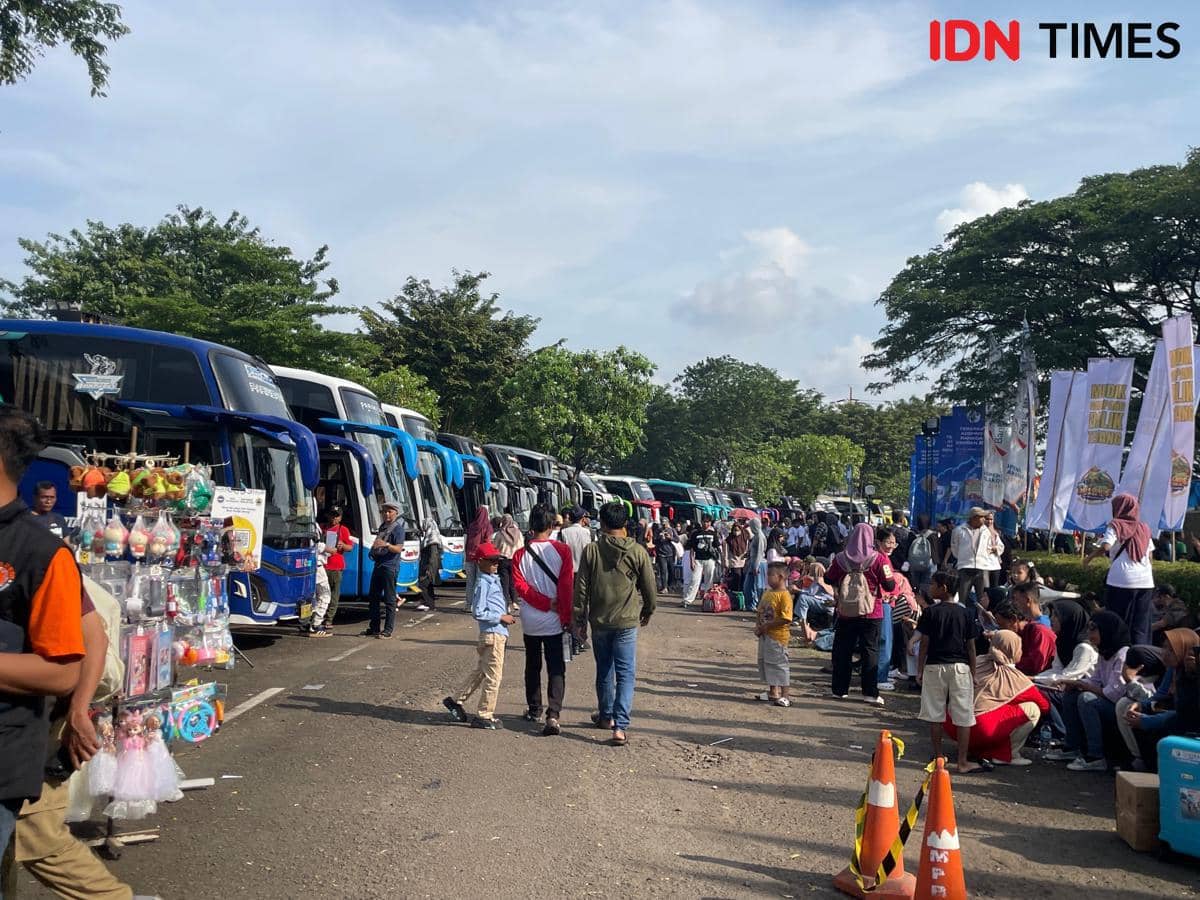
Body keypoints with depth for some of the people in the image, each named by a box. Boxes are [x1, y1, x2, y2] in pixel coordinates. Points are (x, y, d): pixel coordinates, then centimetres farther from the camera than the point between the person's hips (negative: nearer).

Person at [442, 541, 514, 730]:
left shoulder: (494, 580, 14)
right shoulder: (483, 583, -15)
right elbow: (478, 613, -19)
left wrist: (505, 617, 10)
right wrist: (501, 618, -16)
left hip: (499, 633, 10)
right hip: (492, 634, -10)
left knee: (480, 672, 20)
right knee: (493, 676, -2)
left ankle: (456, 700, 31)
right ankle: (484, 716, 6)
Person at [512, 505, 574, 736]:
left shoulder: (520, 554, -1)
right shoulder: (562, 550, -7)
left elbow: (519, 585, -10)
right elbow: (567, 587, -10)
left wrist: (545, 603, -10)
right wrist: (567, 617, -6)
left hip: (530, 621, 2)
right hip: (554, 621, -2)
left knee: (533, 666, 19)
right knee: (556, 669, 0)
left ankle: (534, 710, 29)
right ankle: (553, 715, -15)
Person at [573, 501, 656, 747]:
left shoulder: (591, 551, -5)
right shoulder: (637, 552, -6)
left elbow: (581, 589, -3)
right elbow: (649, 588, 1)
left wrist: (579, 620, 7)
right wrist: (648, 612, 19)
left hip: (599, 622, 2)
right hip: (627, 622, -2)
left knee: (604, 671, 18)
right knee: (625, 674, 1)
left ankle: (606, 716, 33)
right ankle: (620, 726, -8)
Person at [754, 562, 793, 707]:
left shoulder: (784, 595, -17)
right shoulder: (767, 593, 9)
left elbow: (785, 618, -23)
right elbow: (761, 612, 16)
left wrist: (766, 626, -20)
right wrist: (758, 626, -1)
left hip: (777, 636, -9)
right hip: (765, 635, 9)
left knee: (779, 664, -2)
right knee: (764, 661, 17)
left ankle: (784, 696, 7)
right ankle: (773, 692, 31)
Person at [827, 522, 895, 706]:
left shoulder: (841, 558, -4)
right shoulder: (878, 559, -12)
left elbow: (829, 579, 7)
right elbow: (889, 585, -9)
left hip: (846, 612, 2)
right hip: (871, 614, -2)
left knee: (843, 651, 12)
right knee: (870, 651, 6)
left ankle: (840, 690, 17)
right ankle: (870, 693, 5)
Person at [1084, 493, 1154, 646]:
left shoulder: (1116, 525, -2)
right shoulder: (1144, 528, 13)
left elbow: (1106, 547, -17)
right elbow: (1149, 556, 14)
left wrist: (1089, 557, -3)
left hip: (1121, 580, -4)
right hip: (1146, 581, 4)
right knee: (1141, 626, 8)